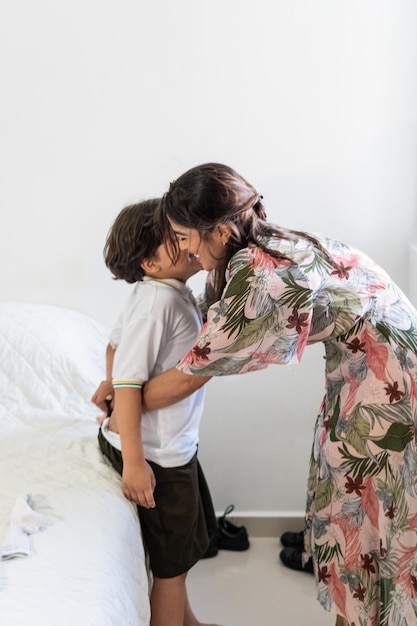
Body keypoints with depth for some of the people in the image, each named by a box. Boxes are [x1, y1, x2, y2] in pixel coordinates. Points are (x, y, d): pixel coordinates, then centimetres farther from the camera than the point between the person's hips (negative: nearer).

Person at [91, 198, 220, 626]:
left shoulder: (172, 292, 3)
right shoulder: (157, 300, -26)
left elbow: (117, 342, 15)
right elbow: (129, 382, -27)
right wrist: (133, 460, -26)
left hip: (176, 445, 10)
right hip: (157, 454, -10)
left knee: (182, 545, 26)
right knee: (173, 563, 8)